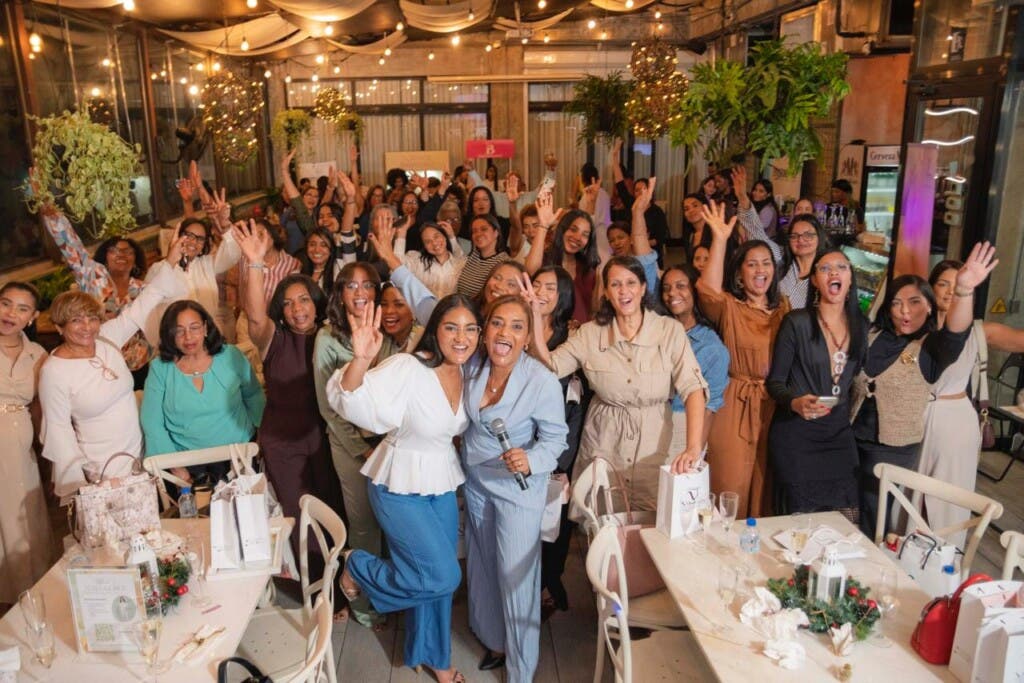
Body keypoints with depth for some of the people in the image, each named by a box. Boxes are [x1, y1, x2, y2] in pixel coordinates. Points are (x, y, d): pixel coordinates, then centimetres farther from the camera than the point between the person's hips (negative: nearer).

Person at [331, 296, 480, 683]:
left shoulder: (467, 371, -3)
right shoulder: (407, 368, -24)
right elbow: (355, 404, -36)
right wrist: (361, 359, -53)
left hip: (443, 483, 6)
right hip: (400, 485, -6)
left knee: (435, 576, 16)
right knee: (443, 576, -8)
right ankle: (357, 567, 16)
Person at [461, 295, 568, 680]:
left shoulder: (542, 382, -26)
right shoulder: (473, 365, -12)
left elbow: (555, 437, -16)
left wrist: (531, 460, -32)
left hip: (517, 487, -5)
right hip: (475, 481, 6)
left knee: (516, 576, 3)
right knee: (483, 566, 21)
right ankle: (495, 641, 45)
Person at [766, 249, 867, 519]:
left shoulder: (860, 325, 7)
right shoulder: (796, 322, -7)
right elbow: (774, 381, -5)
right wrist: (795, 403, -23)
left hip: (839, 434, 4)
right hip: (795, 435, -4)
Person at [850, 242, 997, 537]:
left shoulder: (931, 348, -12)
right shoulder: (871, 335, 1)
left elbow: (956, 334, -35)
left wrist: (963, 291, -52)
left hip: (892, 447, -4)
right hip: (852, 436, 4)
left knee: (871, 517, 9)